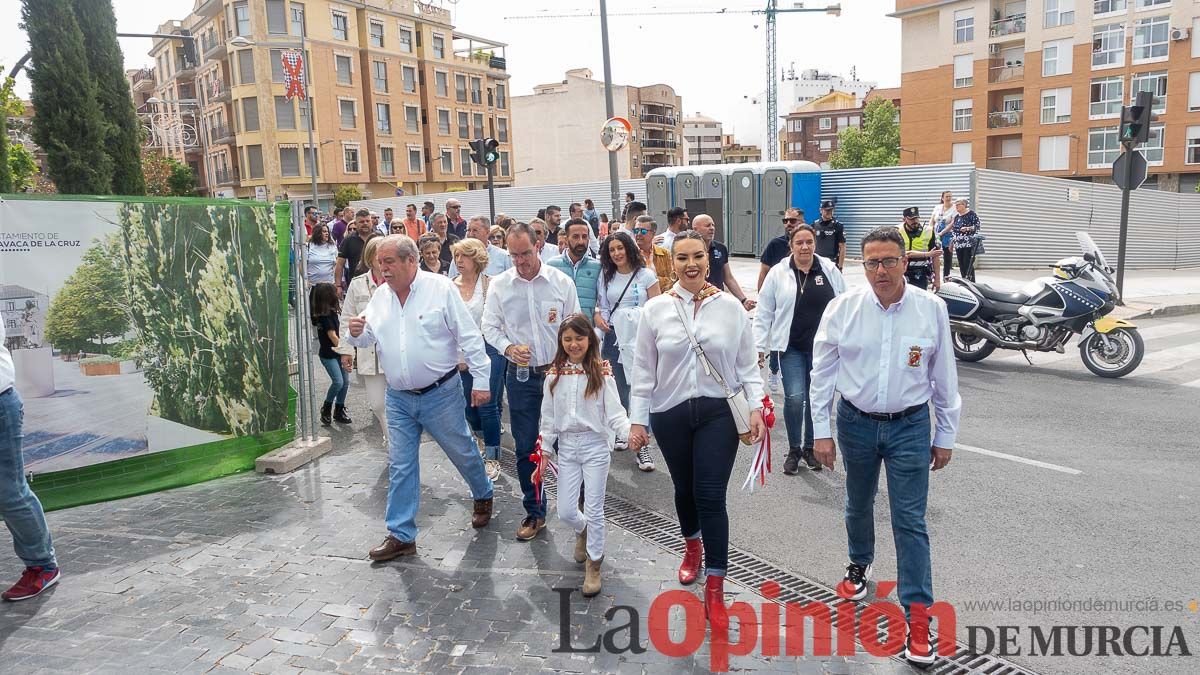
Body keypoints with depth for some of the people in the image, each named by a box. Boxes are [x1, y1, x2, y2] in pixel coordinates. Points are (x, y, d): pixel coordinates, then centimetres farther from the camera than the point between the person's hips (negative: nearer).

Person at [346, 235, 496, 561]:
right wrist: (357, 334, -13)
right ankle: (401, 536, 16)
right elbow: (369, 337, 12)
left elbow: (469, 337, -10)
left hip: (441, 393, -4)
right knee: (400, 466, 6)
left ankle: (483, 496, 41)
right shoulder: (380, 295, 4)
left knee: (463, 452, 13)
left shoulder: (441, 288, -11)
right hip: (398, 398, 4)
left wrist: (481, 381, -12)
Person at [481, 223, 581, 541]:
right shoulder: (499, 285, 0)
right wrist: (508, 348, -13)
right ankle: (534, 512, 22)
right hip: (521, 375, 1)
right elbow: (490, 327, 6)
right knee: (525, 447, 7)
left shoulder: (561, 281, -3)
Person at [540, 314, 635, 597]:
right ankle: (582, 531, 42)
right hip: (567, 446, 3)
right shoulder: (554, 374, 1)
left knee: (594, 509, 4)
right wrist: (544, 452, 6)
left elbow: (614, 413, -11)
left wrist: (631, 431, -29)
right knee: (565, 512, 6)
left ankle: (593, 564, 23)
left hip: (596, 445, -3)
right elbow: (548, 417, 7)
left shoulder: (601, 373, -7)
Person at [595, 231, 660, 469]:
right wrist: (598, 315, -2)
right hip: (613, 337, 4)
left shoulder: (646, 275, -2)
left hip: (639, 339, -4)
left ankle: (642, 445, -6)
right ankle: (620, 431, 30)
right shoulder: (606, 276, 10)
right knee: (618, 389, 10)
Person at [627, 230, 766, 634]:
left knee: (711, 497, -6)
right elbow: (644, 370, 2)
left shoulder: (730, 307, -3)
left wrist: (756, 407, -6)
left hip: (717, 412, -1)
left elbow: (747, 364, 3)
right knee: (684, 489, 18)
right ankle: (692, 546, 48)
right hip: (670, 415, 2)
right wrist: (638, 419, 1)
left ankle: (715, 589, 4)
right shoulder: (656, 310, -2)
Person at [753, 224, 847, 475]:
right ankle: (793, 450, 12)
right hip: (791, 347, -2)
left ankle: (810, 447, 28)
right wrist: (759, 346, -3)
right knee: (794, 398, -9)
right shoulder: (778, 273, -2)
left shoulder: (829, 271, 2)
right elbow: (763, 313, 1)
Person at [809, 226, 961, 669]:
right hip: (856, 423, 2)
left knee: (910, 521, -1)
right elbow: (822, 373, -3)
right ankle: (859, 565, 48)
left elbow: (944, 378, 0)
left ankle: (917, 616, 8)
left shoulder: (931, 309, -8)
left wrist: (945, 437, 3)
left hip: (910, 426, -1)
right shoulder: (842, 308, -8)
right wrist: (821, 431, -3)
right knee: (858, 505, 21)